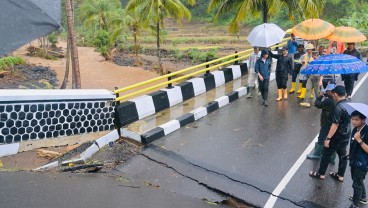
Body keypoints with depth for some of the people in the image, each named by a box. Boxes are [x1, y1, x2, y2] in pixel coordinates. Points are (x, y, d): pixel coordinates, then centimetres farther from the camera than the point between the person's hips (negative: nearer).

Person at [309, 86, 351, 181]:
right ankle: (340, 176, 29)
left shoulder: (338, 107, -27)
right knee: (343, 155, 17)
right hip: (346, 135, 8)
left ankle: (321, 174, 21)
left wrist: (328, 138, -21)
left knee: (326, 154, 8)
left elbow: (335, 125, -27)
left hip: (337, 136, -8)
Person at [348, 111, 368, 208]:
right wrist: (350, 154, 19)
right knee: (358, 181, 25)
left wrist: (359, 140, -33)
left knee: (357, 183, 3)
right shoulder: (355, 130, 0)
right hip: (354, 161, 8)